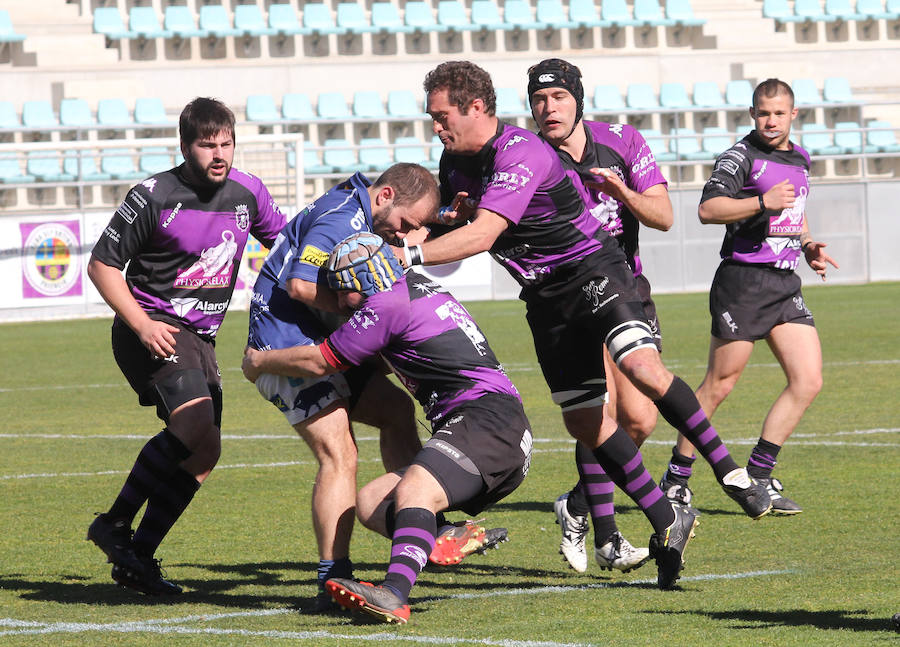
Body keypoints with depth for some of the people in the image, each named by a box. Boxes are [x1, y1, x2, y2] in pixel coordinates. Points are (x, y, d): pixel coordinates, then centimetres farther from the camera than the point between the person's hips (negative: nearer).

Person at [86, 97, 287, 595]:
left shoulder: (248, 193, 5)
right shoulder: (153, 197, -11)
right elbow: (102, 265, -6)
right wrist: (142, 324, -18)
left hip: (200, 338, 7)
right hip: (153, 330, -7)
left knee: (200, 457, 4)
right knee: (196, 433, -27)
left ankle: (137, 559, 12)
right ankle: (115, 525, -17)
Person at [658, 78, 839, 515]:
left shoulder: (799, 160, 17)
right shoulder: (741, 157, -8)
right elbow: (708, 209, -19)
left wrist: (808, 244, 16)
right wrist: (763, 203, -26)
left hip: (785, 283, 7)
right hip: (743, 280, -7)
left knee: (808, 381, -4)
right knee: (719, 385, -3)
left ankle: (758, 478, 3)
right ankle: (676, 477, 9)